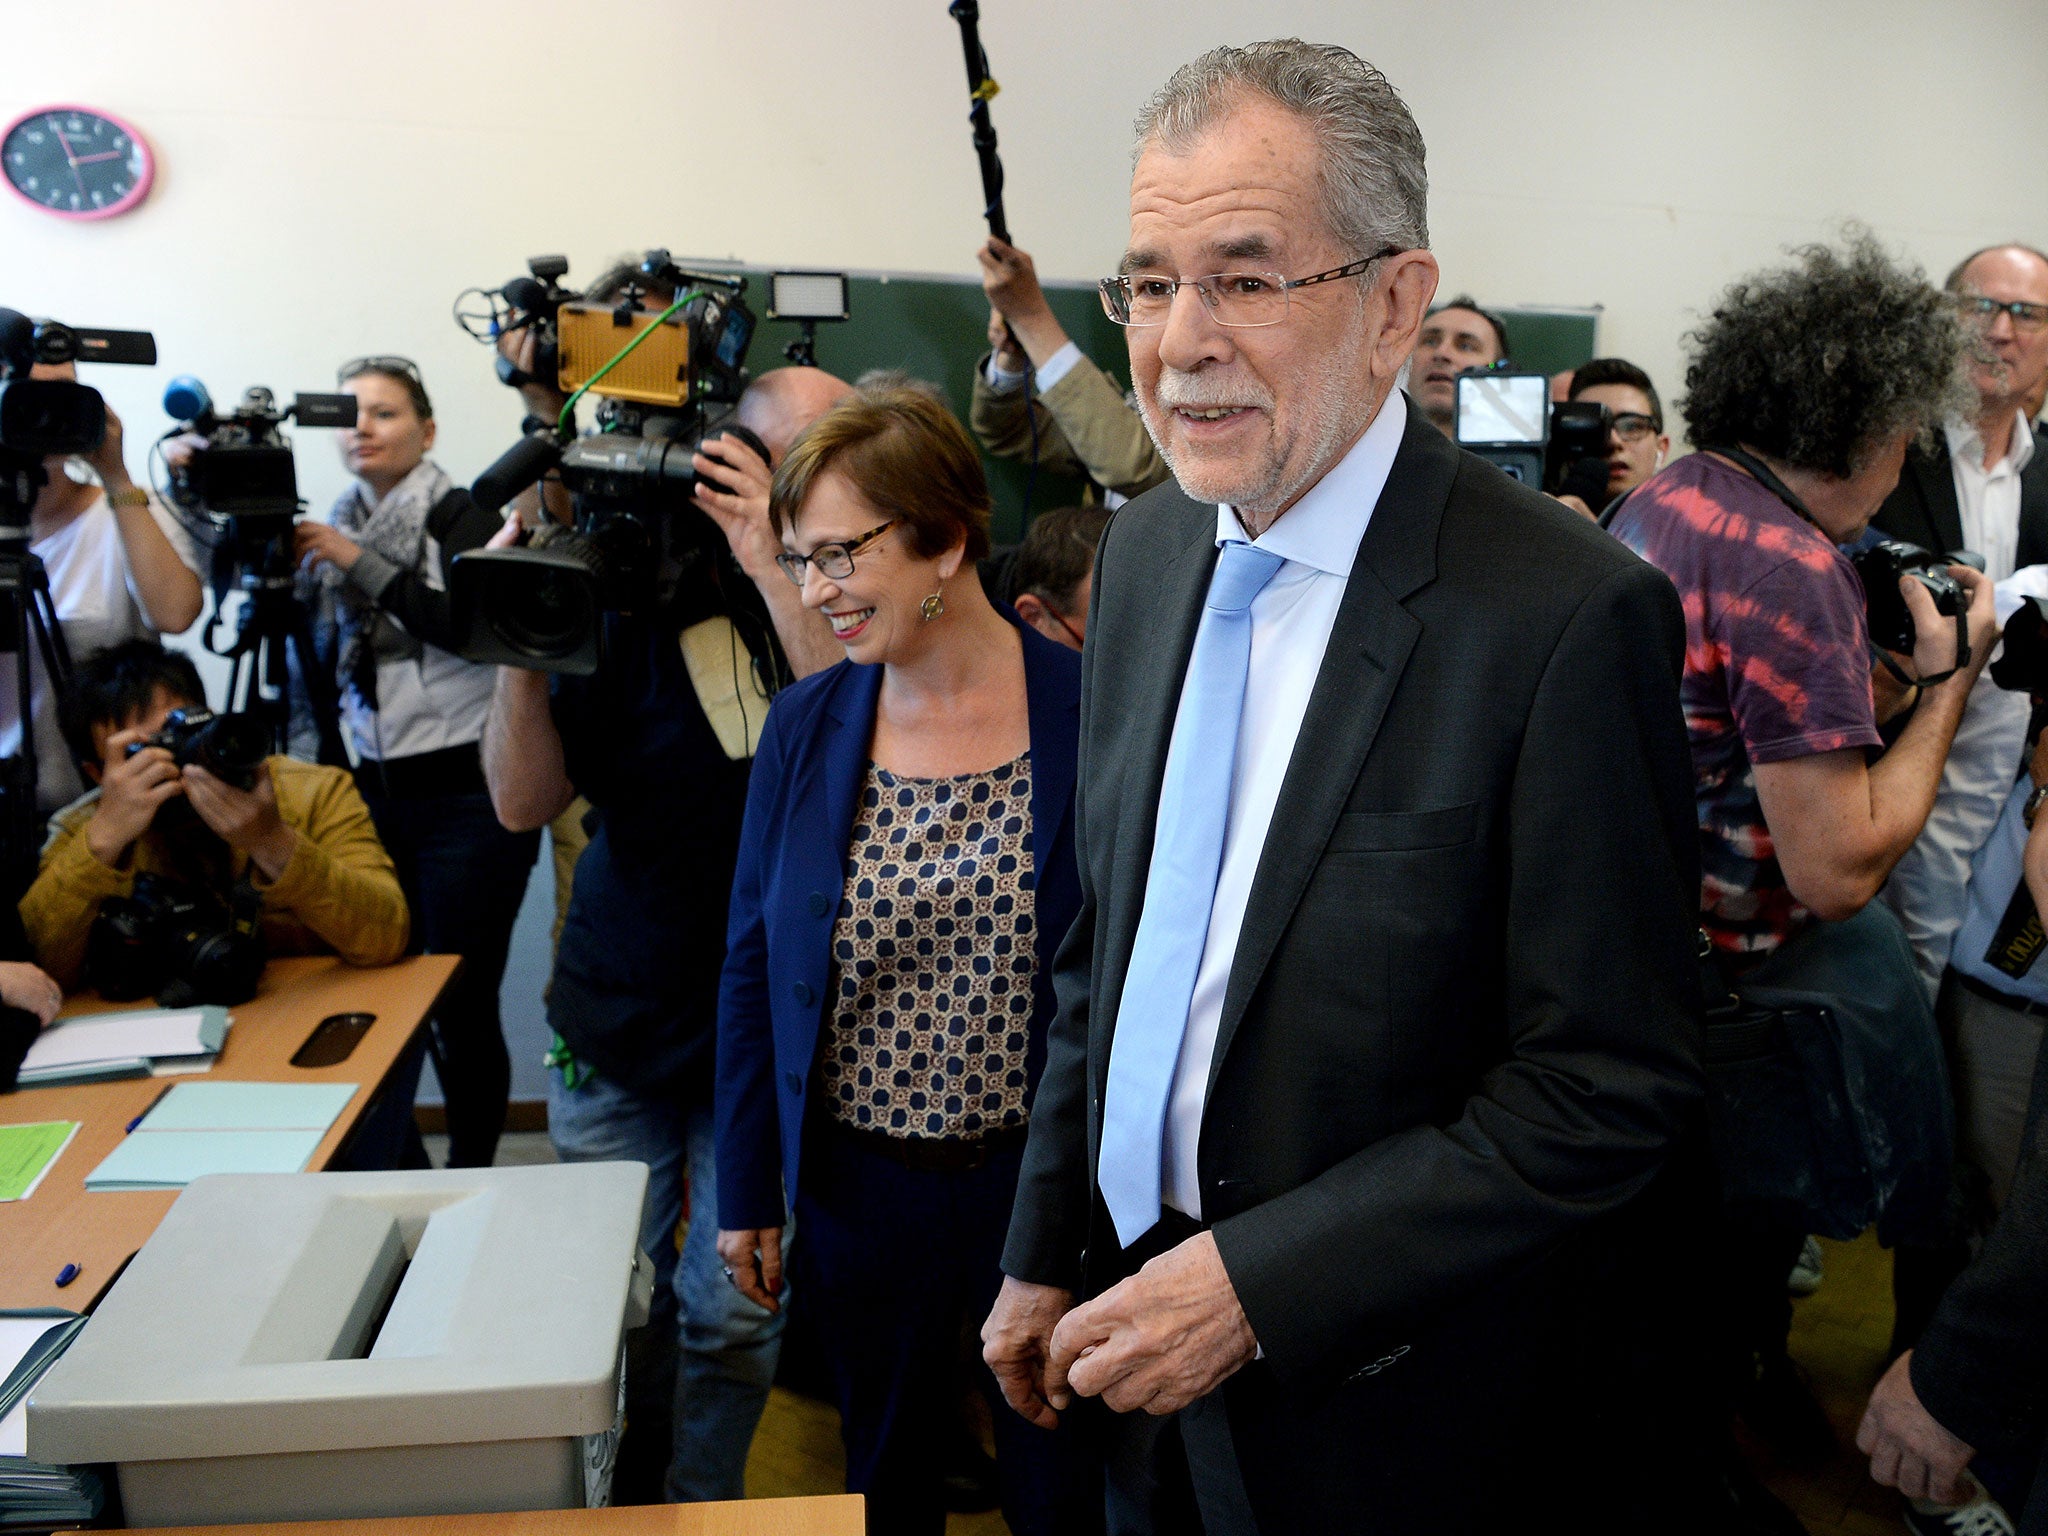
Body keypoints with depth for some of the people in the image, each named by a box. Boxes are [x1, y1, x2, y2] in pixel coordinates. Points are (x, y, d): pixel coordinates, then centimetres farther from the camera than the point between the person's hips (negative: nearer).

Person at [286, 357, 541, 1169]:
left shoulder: (461, 516, -1)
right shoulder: (336, 527, 14)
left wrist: (359, 562, -14)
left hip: (463, 795, -5)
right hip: (372, 791, 5)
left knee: (461, 1002, -3)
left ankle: (471, 1181, 12)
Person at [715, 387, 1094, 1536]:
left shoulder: (1091, 714, -13)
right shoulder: (805, 726, -4)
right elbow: (755, 968, 3)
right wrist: (748, 1192, 5)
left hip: (1043, 1181, -2)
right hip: (859, 1187, 3)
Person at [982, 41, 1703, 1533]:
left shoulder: (1572, 618, -22)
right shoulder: (1144, 548, -1)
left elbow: (1609, 1089, -19)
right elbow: (1102, 943, 6)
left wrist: (1260, 1284, -20)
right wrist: (1046, 1252, 8)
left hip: (1381, 1406, -5)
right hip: (1142, 1303, 6)